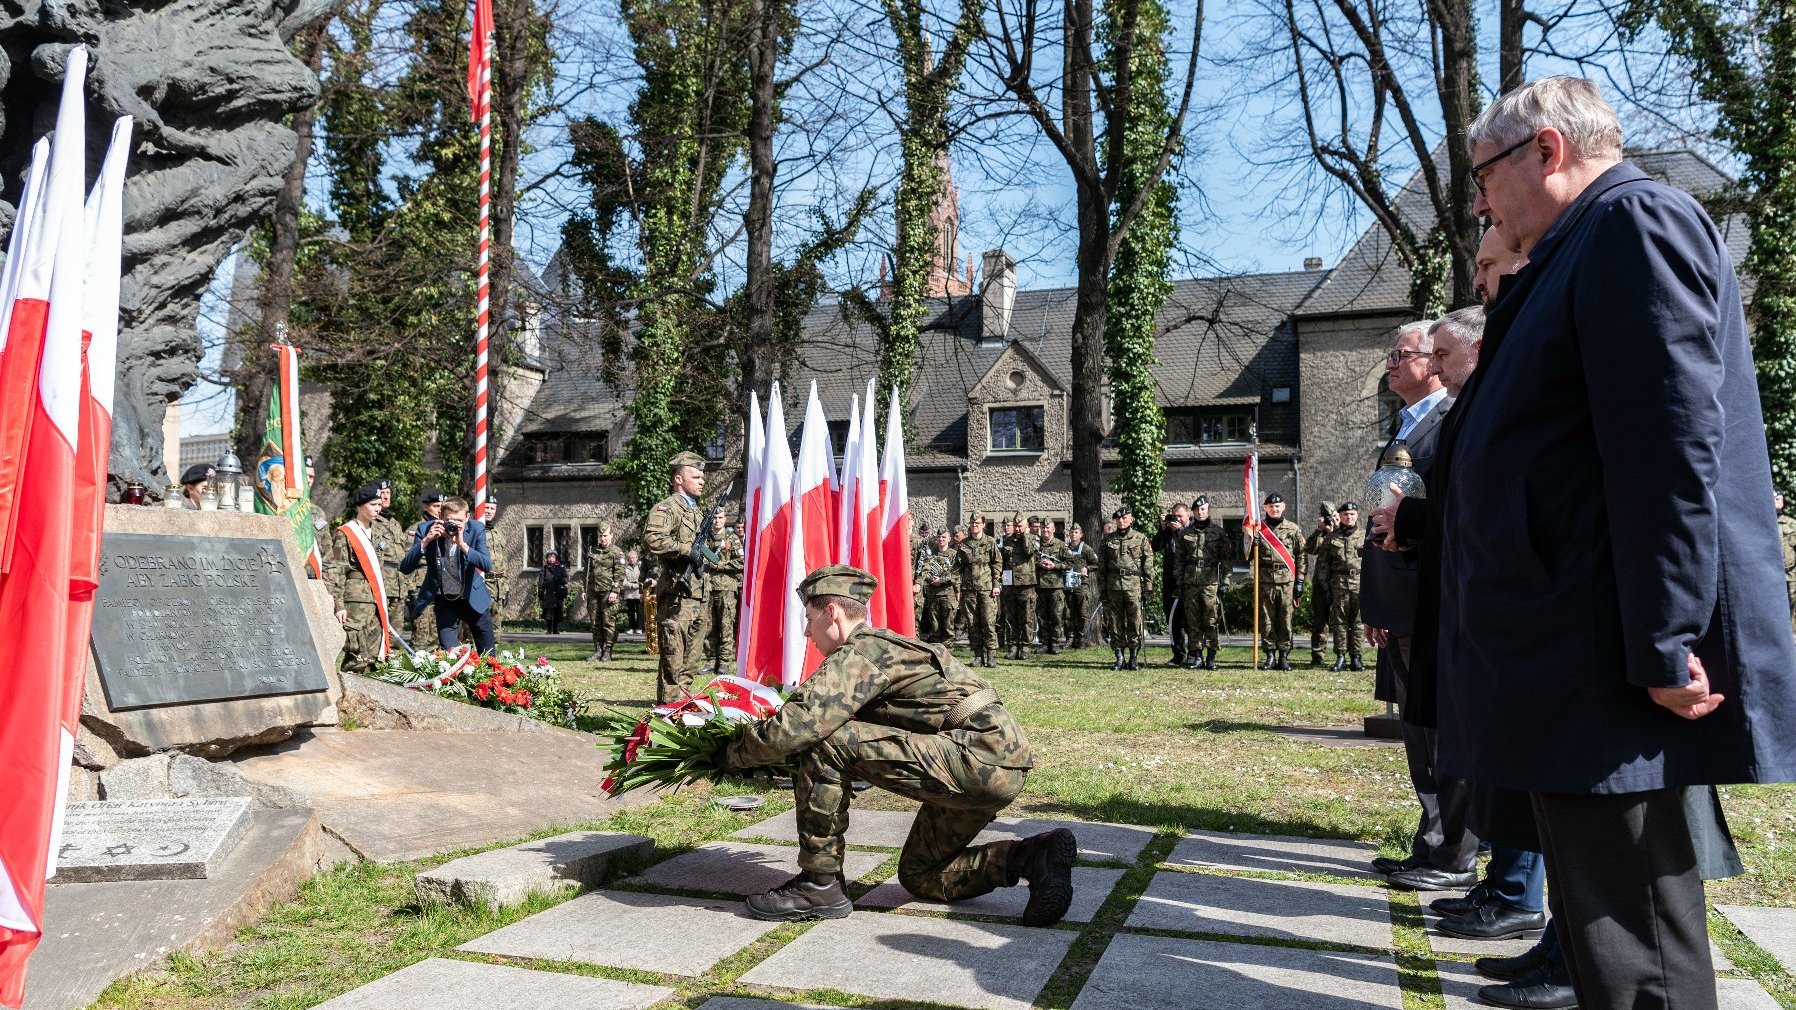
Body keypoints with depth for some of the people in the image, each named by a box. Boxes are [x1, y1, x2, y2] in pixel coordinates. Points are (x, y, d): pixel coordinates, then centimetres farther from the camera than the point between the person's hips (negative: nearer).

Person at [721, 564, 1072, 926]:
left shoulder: (860, 653, -10)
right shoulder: (884, 645, 21)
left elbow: (794, 728, -19)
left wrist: (736, 753, 0)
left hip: (978, 756, -11)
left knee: (824, 742, -14)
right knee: (919, 876, 23)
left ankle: (820, 884, -5)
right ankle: (1033, 855, 9)